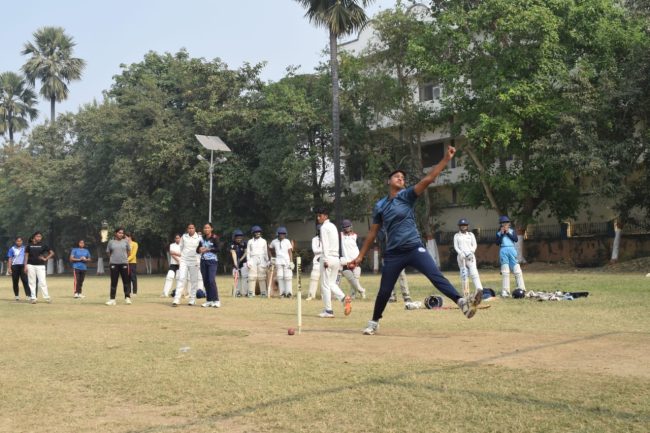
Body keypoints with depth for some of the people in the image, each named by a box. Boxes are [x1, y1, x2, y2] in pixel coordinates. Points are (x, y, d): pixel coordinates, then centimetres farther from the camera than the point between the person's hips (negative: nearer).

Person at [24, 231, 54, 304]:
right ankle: (33, 298, 8)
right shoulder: (29, 246, 6)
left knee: (42, 281, -6)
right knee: (32, 282, 3)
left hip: (40, 265, -1)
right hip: (31, 265, 1)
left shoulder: (43, 245, 4)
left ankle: (47, 297, -3)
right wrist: (25, 265, 0)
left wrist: (45, 259, -1)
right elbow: (26, 255, 6)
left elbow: (52, 253, 8)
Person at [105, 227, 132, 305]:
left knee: (126, 281, 2)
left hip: (124, 263, 0)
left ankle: (127, 298, 7)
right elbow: (108, 253, 11)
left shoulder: (126, 241, 5)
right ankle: (112, 299, 7)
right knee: (113, 282, 3)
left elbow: (129, 252, 12)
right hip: (114, 263, 0)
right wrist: (113, 258, 10)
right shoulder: (111, 242, 4)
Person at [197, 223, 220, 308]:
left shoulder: (214, 238, -3)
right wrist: (200, 250, -7)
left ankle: (216, 300, -12)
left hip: (212, 261, -6)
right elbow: (197, 250, 15)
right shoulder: (202, 239, 13)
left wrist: (207, 249, -14)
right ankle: (209, 300, 11)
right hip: (203, 261, 6)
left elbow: (218, 249, -12)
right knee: (205, 281, 5)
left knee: (211, 280, -16)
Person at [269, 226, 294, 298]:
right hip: (278, 261, 2)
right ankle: (282, 293, 3)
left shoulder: (287, 241, 3)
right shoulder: (274, 242, 7)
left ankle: (289, 292, -2)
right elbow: (270, 249, 24)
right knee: (280, 277, -1)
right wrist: (272, 257, 22)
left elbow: (290, 252, 0)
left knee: (288, 276, -6)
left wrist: (291, 262, -7)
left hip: (287, 260, -2)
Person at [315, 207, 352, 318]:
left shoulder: (324, 227, -7)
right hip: (336, 258, 8)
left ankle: (328, 311, -2)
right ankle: (344, 298, -7)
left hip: (328, 258, -8)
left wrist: (325, 260, -19)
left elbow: (325, 245, -15)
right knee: (332, 283, 15)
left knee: (325, 285, -2)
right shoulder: (333, 226, 19)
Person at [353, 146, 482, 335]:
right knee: (384, 291, 8)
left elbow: (427, 180, -11)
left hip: (415, 249, -1)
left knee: (436, 276, -18)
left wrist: (446, 159, -21)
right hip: (393, 254, 2)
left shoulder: (407, 196, 1)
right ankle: (374, 323, 26)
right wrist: (361, 255, 12)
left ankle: (462, 303, -27)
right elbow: (373, 233, 14)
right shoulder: (380, 206, 7)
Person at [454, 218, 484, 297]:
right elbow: (455, 246, 5)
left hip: (470, 256, 0)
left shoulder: (471, 235, 14)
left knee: (474, 272, -14)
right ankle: (466, 292, 0)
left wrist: (471, 252, -9)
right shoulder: (456, 236, 13)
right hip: (461, 257, 0)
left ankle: (480, 290, -23)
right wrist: (461, 253, -12)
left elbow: (474, 245, 9)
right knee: (463, 274, -2)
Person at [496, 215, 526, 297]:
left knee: (517, 270, -4)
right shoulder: (499, 232, 10)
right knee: (505, 272, 0)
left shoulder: (512, 230, 10)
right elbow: (498, 243, -2)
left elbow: (516, 239, -3)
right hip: (503, 251, 0)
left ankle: (521, 289, -1)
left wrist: (508, 233, -6)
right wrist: (502, 234, -7)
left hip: (512, 250, 0)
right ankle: (505, 291, 0)